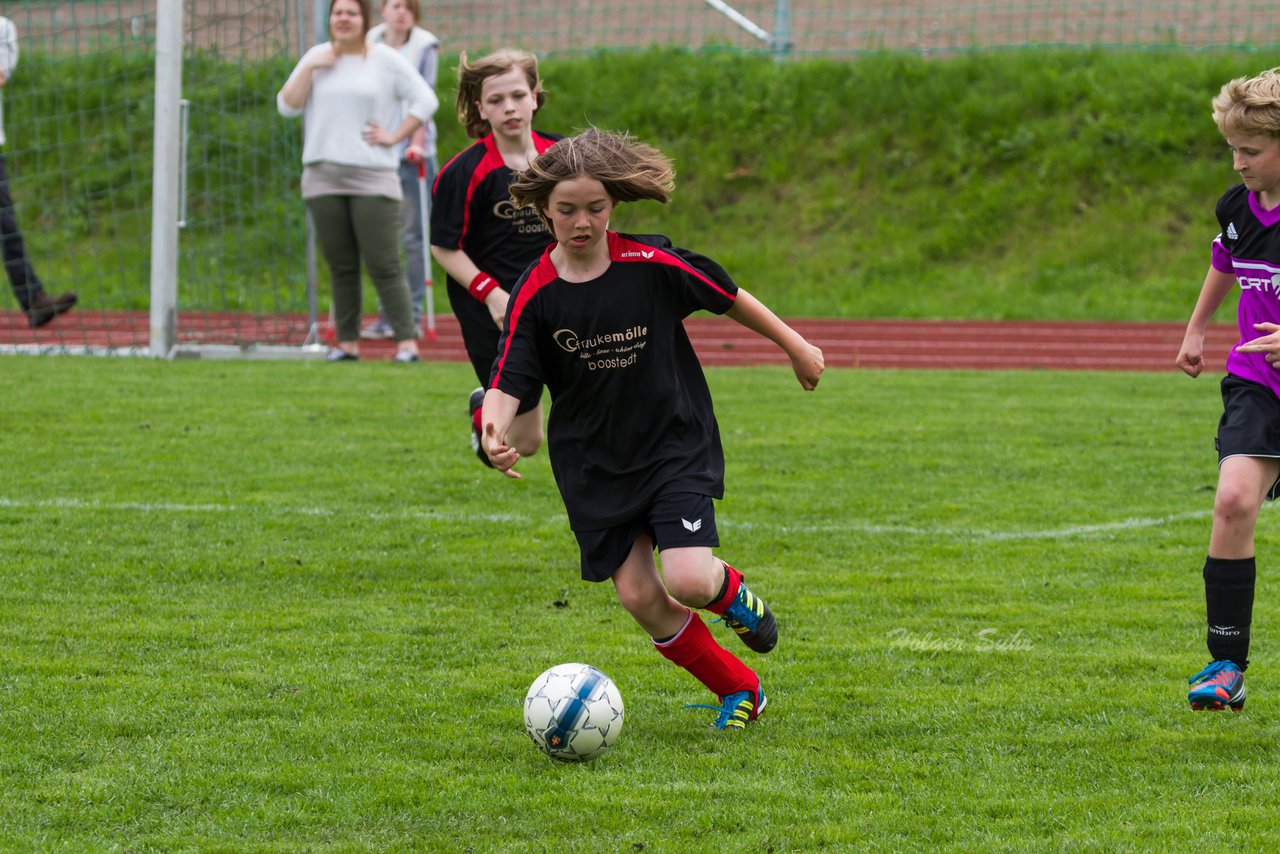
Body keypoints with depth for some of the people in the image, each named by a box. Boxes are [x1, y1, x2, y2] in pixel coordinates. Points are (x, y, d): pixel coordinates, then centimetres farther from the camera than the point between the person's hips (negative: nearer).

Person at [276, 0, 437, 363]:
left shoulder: (385, 60, 3)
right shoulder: (317, 57, 12)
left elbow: (425, 100, 2)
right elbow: (287, 106, 6)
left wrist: (394, 137, -5)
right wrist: (309, 69, -5)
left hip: (372, 179, -3)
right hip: (323, 179, 3)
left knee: (383, 265, -9)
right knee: (341, 267, 5)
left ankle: (407, 342, -8)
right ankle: (347, 343, 9)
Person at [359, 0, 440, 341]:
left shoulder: (425, 46, 1)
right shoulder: (370, 44, 8)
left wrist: (417, 141, -14)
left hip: (412, 151, -3)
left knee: (412, 234, -2)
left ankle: (413, 314, 1)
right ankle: (388, 315, 8)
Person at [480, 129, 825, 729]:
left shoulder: (652, 265, -13)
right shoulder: (535, 294, -10)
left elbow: (728, 297, 2)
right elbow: (509, 382, -13)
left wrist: (795, 346, 13)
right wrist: (495, 431, -34)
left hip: (676, 447, -2)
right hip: (593, 465, 2)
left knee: (689, 581, -19)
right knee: (639, 596, -3)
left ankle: (729, 589, 20)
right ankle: (739, 690, 18)